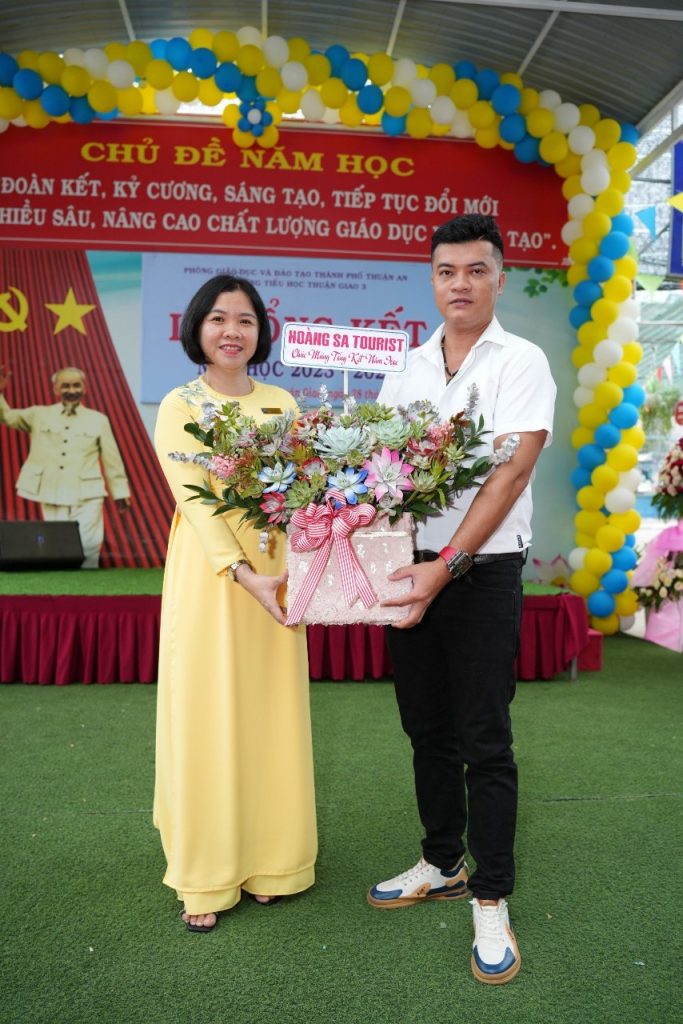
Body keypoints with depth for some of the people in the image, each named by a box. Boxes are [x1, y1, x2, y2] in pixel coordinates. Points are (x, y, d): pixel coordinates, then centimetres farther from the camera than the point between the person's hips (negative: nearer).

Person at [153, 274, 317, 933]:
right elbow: (195, 501, -12)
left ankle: (270, 862, 25)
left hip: (276, 570, 3)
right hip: (207, 573, -3)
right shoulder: (179, 406, -1)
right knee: (206, 714, 2)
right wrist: (245, 574, -24)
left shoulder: (282, 403, 10)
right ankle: (206, 877, 17)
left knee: (273, 713, 9)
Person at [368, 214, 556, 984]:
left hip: (483, 573, -5)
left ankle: (491, 901, 16)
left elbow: (510, 473, -14)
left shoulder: (521, 363, -4)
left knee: (484, 740, 1)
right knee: (428, 730, 14)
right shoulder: (406, 370, 11)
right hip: (410, 569, 5)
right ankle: (442, 864, 33)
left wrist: (446, 565, -21)